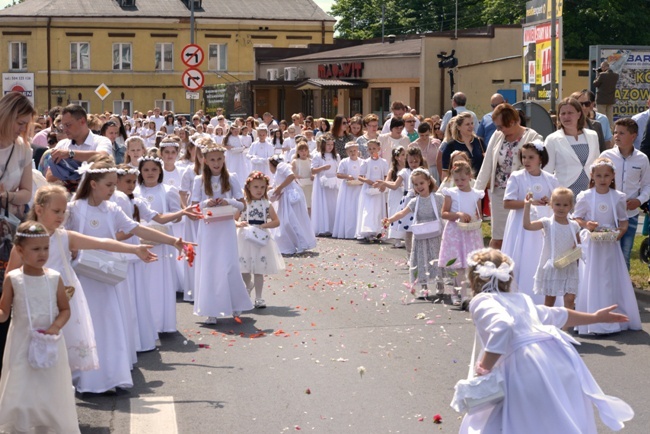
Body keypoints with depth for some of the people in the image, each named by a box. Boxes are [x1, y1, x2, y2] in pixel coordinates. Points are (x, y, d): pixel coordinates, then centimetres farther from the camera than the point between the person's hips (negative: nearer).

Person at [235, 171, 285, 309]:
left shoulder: (267, 205, 0)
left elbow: (276, 221, 1)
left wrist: (263, 225, -14)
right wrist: (239, 224, -21)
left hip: (260, 239, 0)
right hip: (245, 239, 0)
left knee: (259, 270, 2)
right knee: (244, 269, 4)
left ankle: (258, 298, 11)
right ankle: (249, 284, 37)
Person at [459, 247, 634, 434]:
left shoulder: (481, 301, 4)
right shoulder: (520, 299, 26)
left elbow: (502, 326, -18)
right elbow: (556, 315, 39)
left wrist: (485, 368, -11)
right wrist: (594, 317, 55)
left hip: (527, 366, -8)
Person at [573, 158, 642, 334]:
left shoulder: (618, 197, 1)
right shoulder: (585, 197, -4)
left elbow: (623, 220, 7)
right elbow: (576, 218, 1)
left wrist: (621, 231, -12)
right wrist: (586, 225, -18)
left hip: (610, 244, 2)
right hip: (591, 245, -2)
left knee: (613, 279, 4)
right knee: (590, 279, -2)